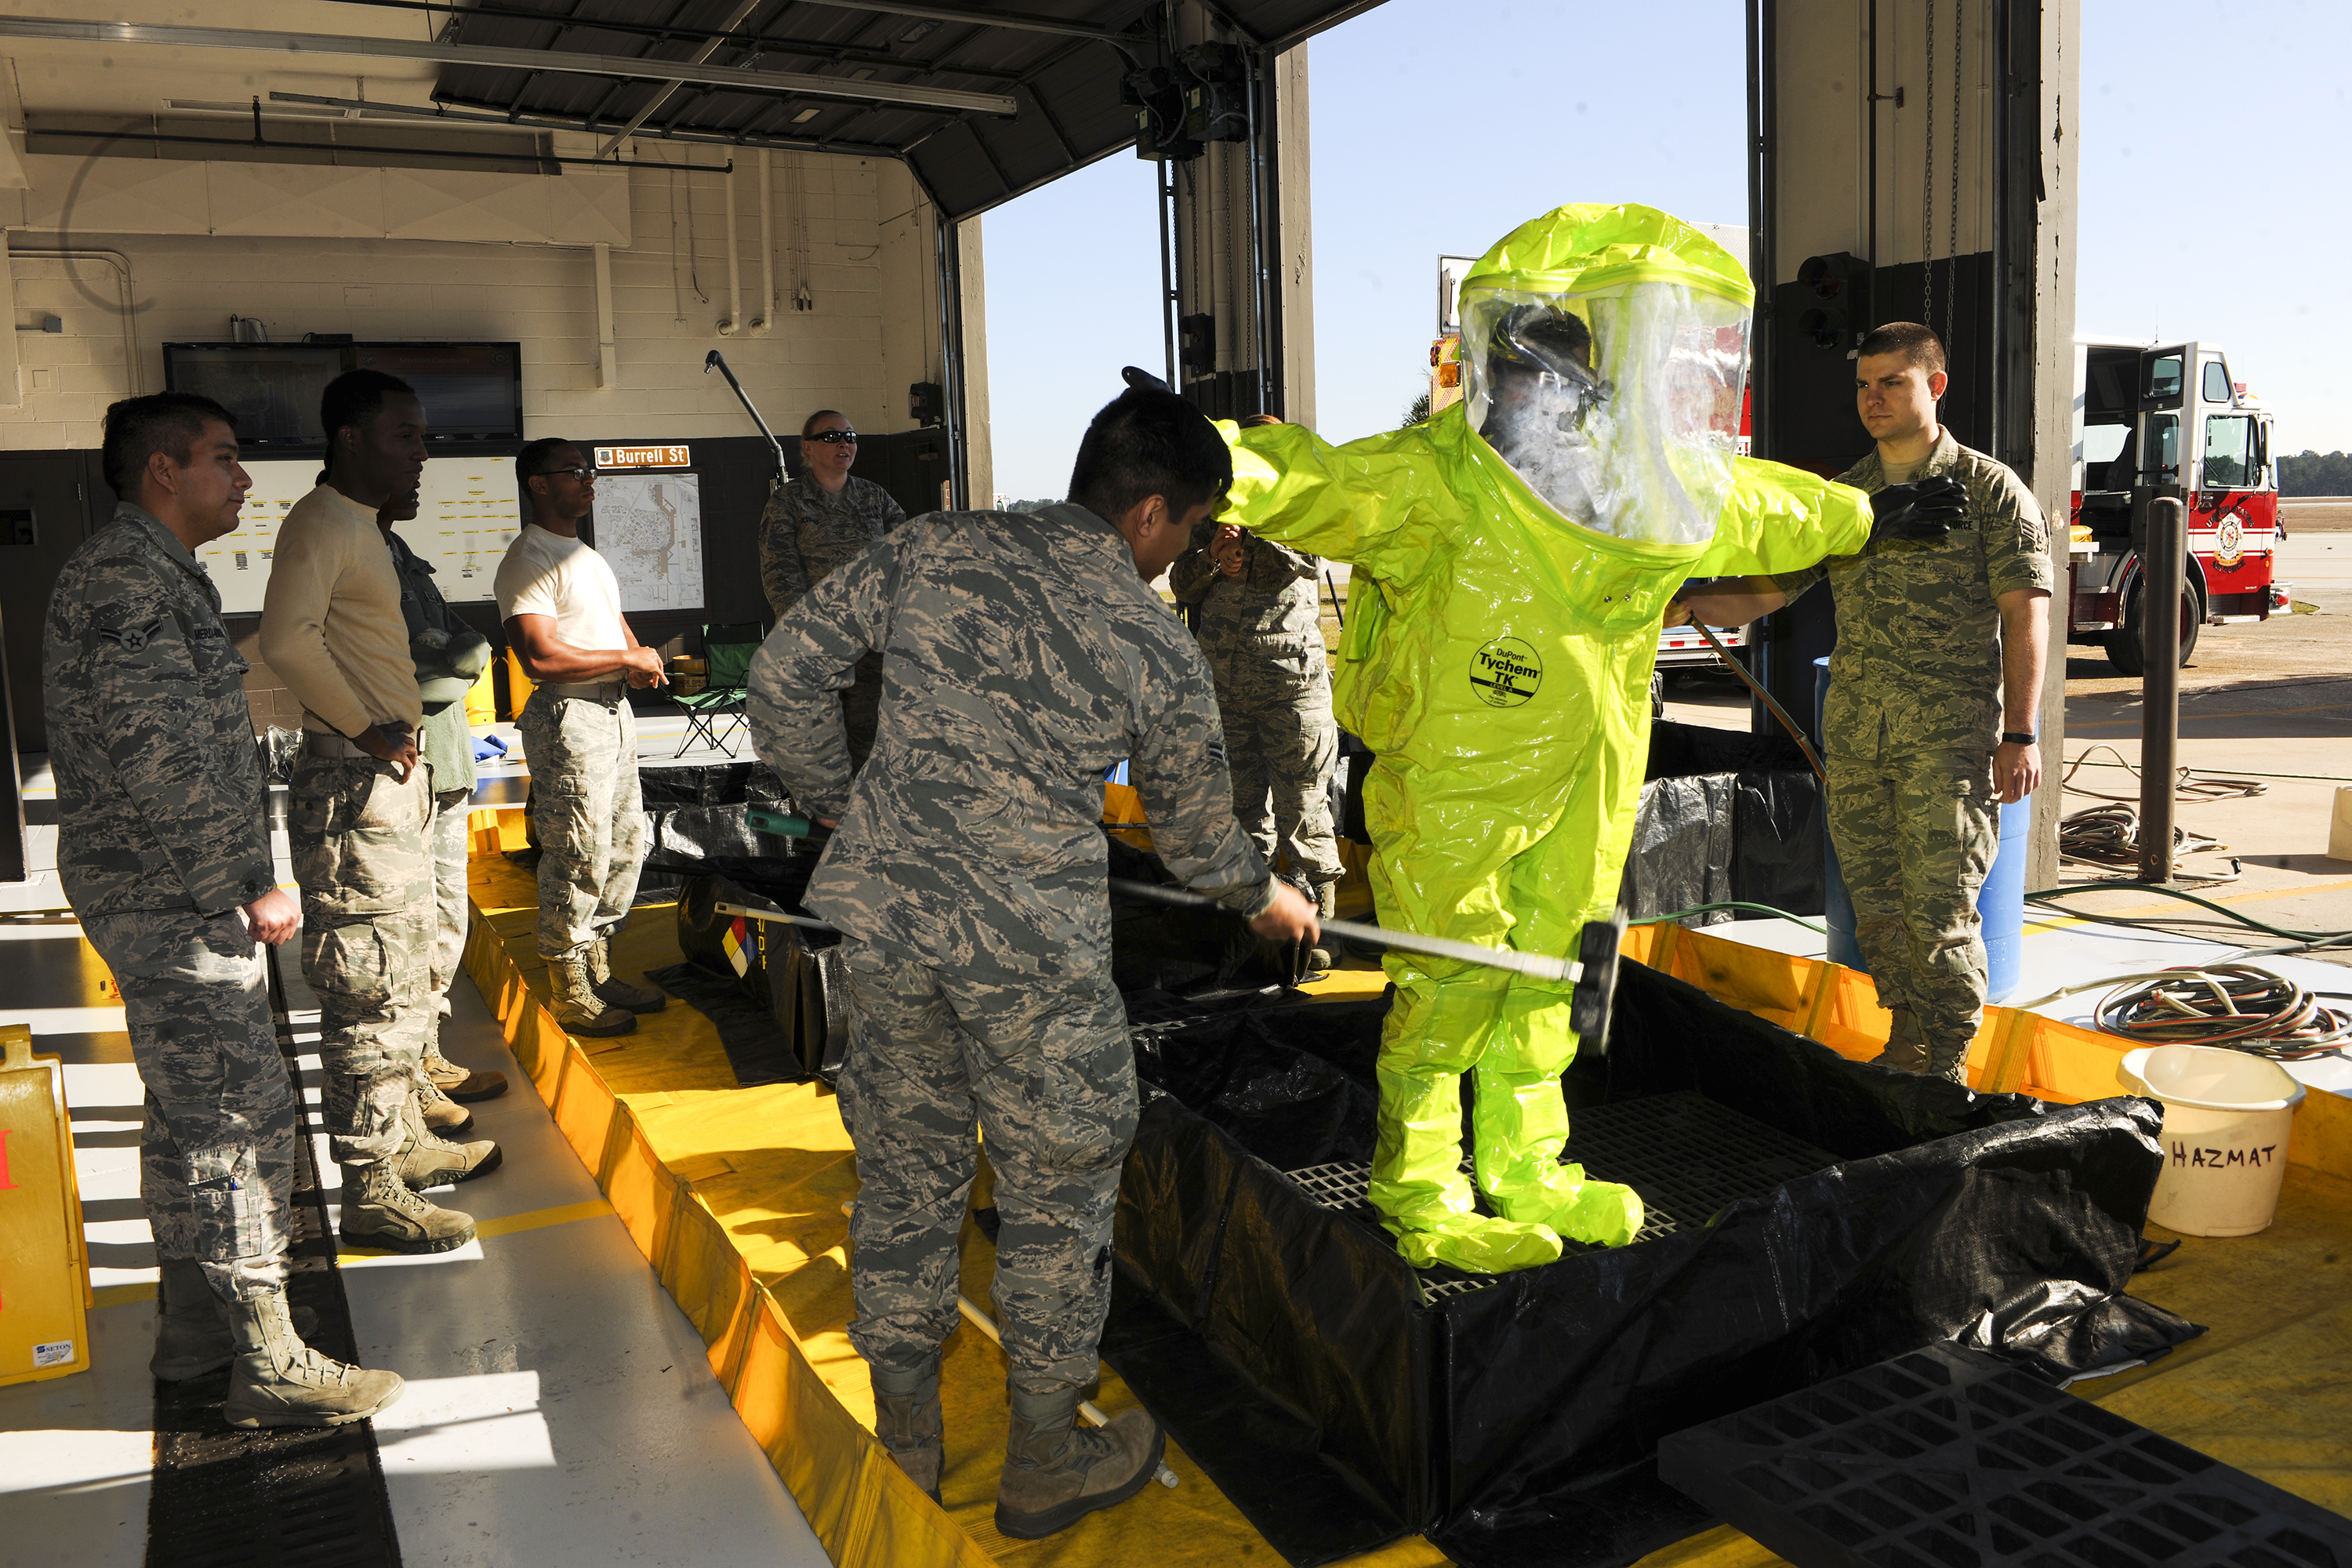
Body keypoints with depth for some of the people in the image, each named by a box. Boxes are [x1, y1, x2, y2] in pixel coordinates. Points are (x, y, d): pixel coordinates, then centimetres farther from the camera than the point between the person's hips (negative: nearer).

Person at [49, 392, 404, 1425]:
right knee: (241, 1115, -7)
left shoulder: (156, 573, 17)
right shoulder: (124, 578, -16)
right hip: (171, 900, -11)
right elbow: (162, 757, -24)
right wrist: (248, 884, -19)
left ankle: (193, 1323, 29)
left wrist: (238, 880, 21)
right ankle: (268, 1363, 1)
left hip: (173, 898, 11)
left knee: (192, 1114, 17)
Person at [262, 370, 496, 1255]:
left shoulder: (361, 526, 18)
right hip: (353, 785, -11)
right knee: (370, 990, -5)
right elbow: (287, 638, -28)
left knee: (405, 974, 19)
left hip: (389, 780, 11)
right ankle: (372, 1194, 3)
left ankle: (407, 1140, 32)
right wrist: (368, 730, -20)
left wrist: (402, 741, 14)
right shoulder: (319, 524, -14)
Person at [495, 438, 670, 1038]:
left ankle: (600, 975, 26)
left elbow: (616, 623, 27)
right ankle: (570, 995, 6)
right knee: (580, 859, -6)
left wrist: (642, 660, 3)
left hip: (614, 711, 10)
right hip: (569, 720, -10)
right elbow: (540, 656, -23)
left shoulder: (587, 556, 19)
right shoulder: (529, 560, -13)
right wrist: (627, 659, -15)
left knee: (625, 845, 14)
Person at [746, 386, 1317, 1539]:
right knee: (1057, 1191, 14)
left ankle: (904, 1441, 35)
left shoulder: (934, 548, 1)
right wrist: (1264, 899, 29)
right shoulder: (1157, 646, -5)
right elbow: (1195, 825, 9)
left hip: (885, 910, 4)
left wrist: (832, 799, 18)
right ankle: (1044, 1460, 29)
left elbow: (785, 673, 3)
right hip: (1031, 943, -4)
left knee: (905, 1170, 19)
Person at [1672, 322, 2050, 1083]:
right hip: (1854, 736, 5)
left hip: (1949, 735, -5)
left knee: (1938, 911, -5)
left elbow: (2026, 613, -5)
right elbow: (1767, 588, 10)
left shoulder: (1991, 490, -1)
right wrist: (1683, 602, -9)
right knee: (1876, 904, 11)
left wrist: (2020, 734, -11)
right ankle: (1907, 1048, 27)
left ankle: (1948, 1070, 10)